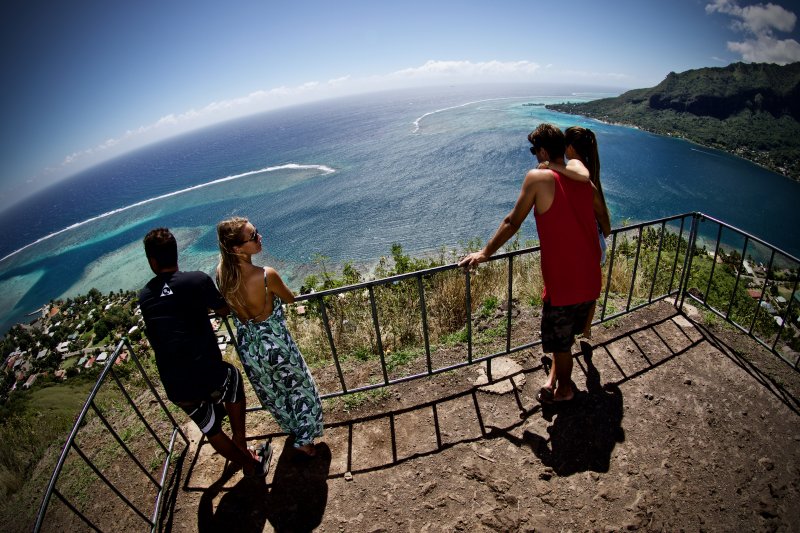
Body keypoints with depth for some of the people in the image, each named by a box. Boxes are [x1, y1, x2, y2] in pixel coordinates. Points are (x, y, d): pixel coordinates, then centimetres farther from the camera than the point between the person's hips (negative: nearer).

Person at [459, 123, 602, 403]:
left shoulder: (537, 178, -13)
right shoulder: (586, 183, 7)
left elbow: (512, 223, -9)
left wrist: (484, 253, 1)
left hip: (563, 283, -7)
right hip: (591, 281, 7)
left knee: (560, 340, 16)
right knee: (565, 333, 27)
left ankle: (565, 388, 39)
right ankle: (554, 376, 46)